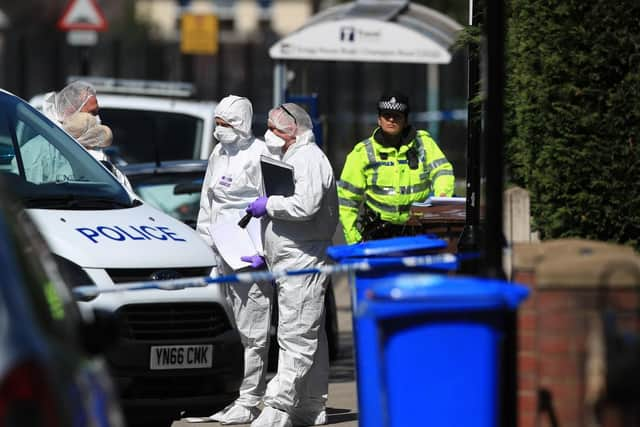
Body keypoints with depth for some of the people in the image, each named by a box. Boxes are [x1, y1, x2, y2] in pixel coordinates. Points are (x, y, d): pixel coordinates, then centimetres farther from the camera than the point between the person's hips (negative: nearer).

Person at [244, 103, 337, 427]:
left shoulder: (309, 159, -11)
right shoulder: (291, 159, 23)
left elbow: (304, 206, -27)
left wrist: (268, 205, -13)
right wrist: (264, 253, 23)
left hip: (302, 263, -11)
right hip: (289, 263, 11)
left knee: (295, 336, -13)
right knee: (309, 337, 11)